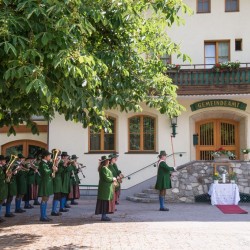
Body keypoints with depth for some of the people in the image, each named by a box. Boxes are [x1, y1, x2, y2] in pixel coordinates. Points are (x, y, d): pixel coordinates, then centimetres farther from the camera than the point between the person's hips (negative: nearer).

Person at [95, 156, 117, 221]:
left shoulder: (104, 168, 15)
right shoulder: (104, 168, -18)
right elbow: (106, 178, -22)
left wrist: (112, 179, 9)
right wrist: (113, 179, -8)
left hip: (105, 187, 11)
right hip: (105, 187, -11)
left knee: (105, 201, 13)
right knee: (105, 201, -6)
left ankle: (104, 215, 19)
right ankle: (103, 216, -2)